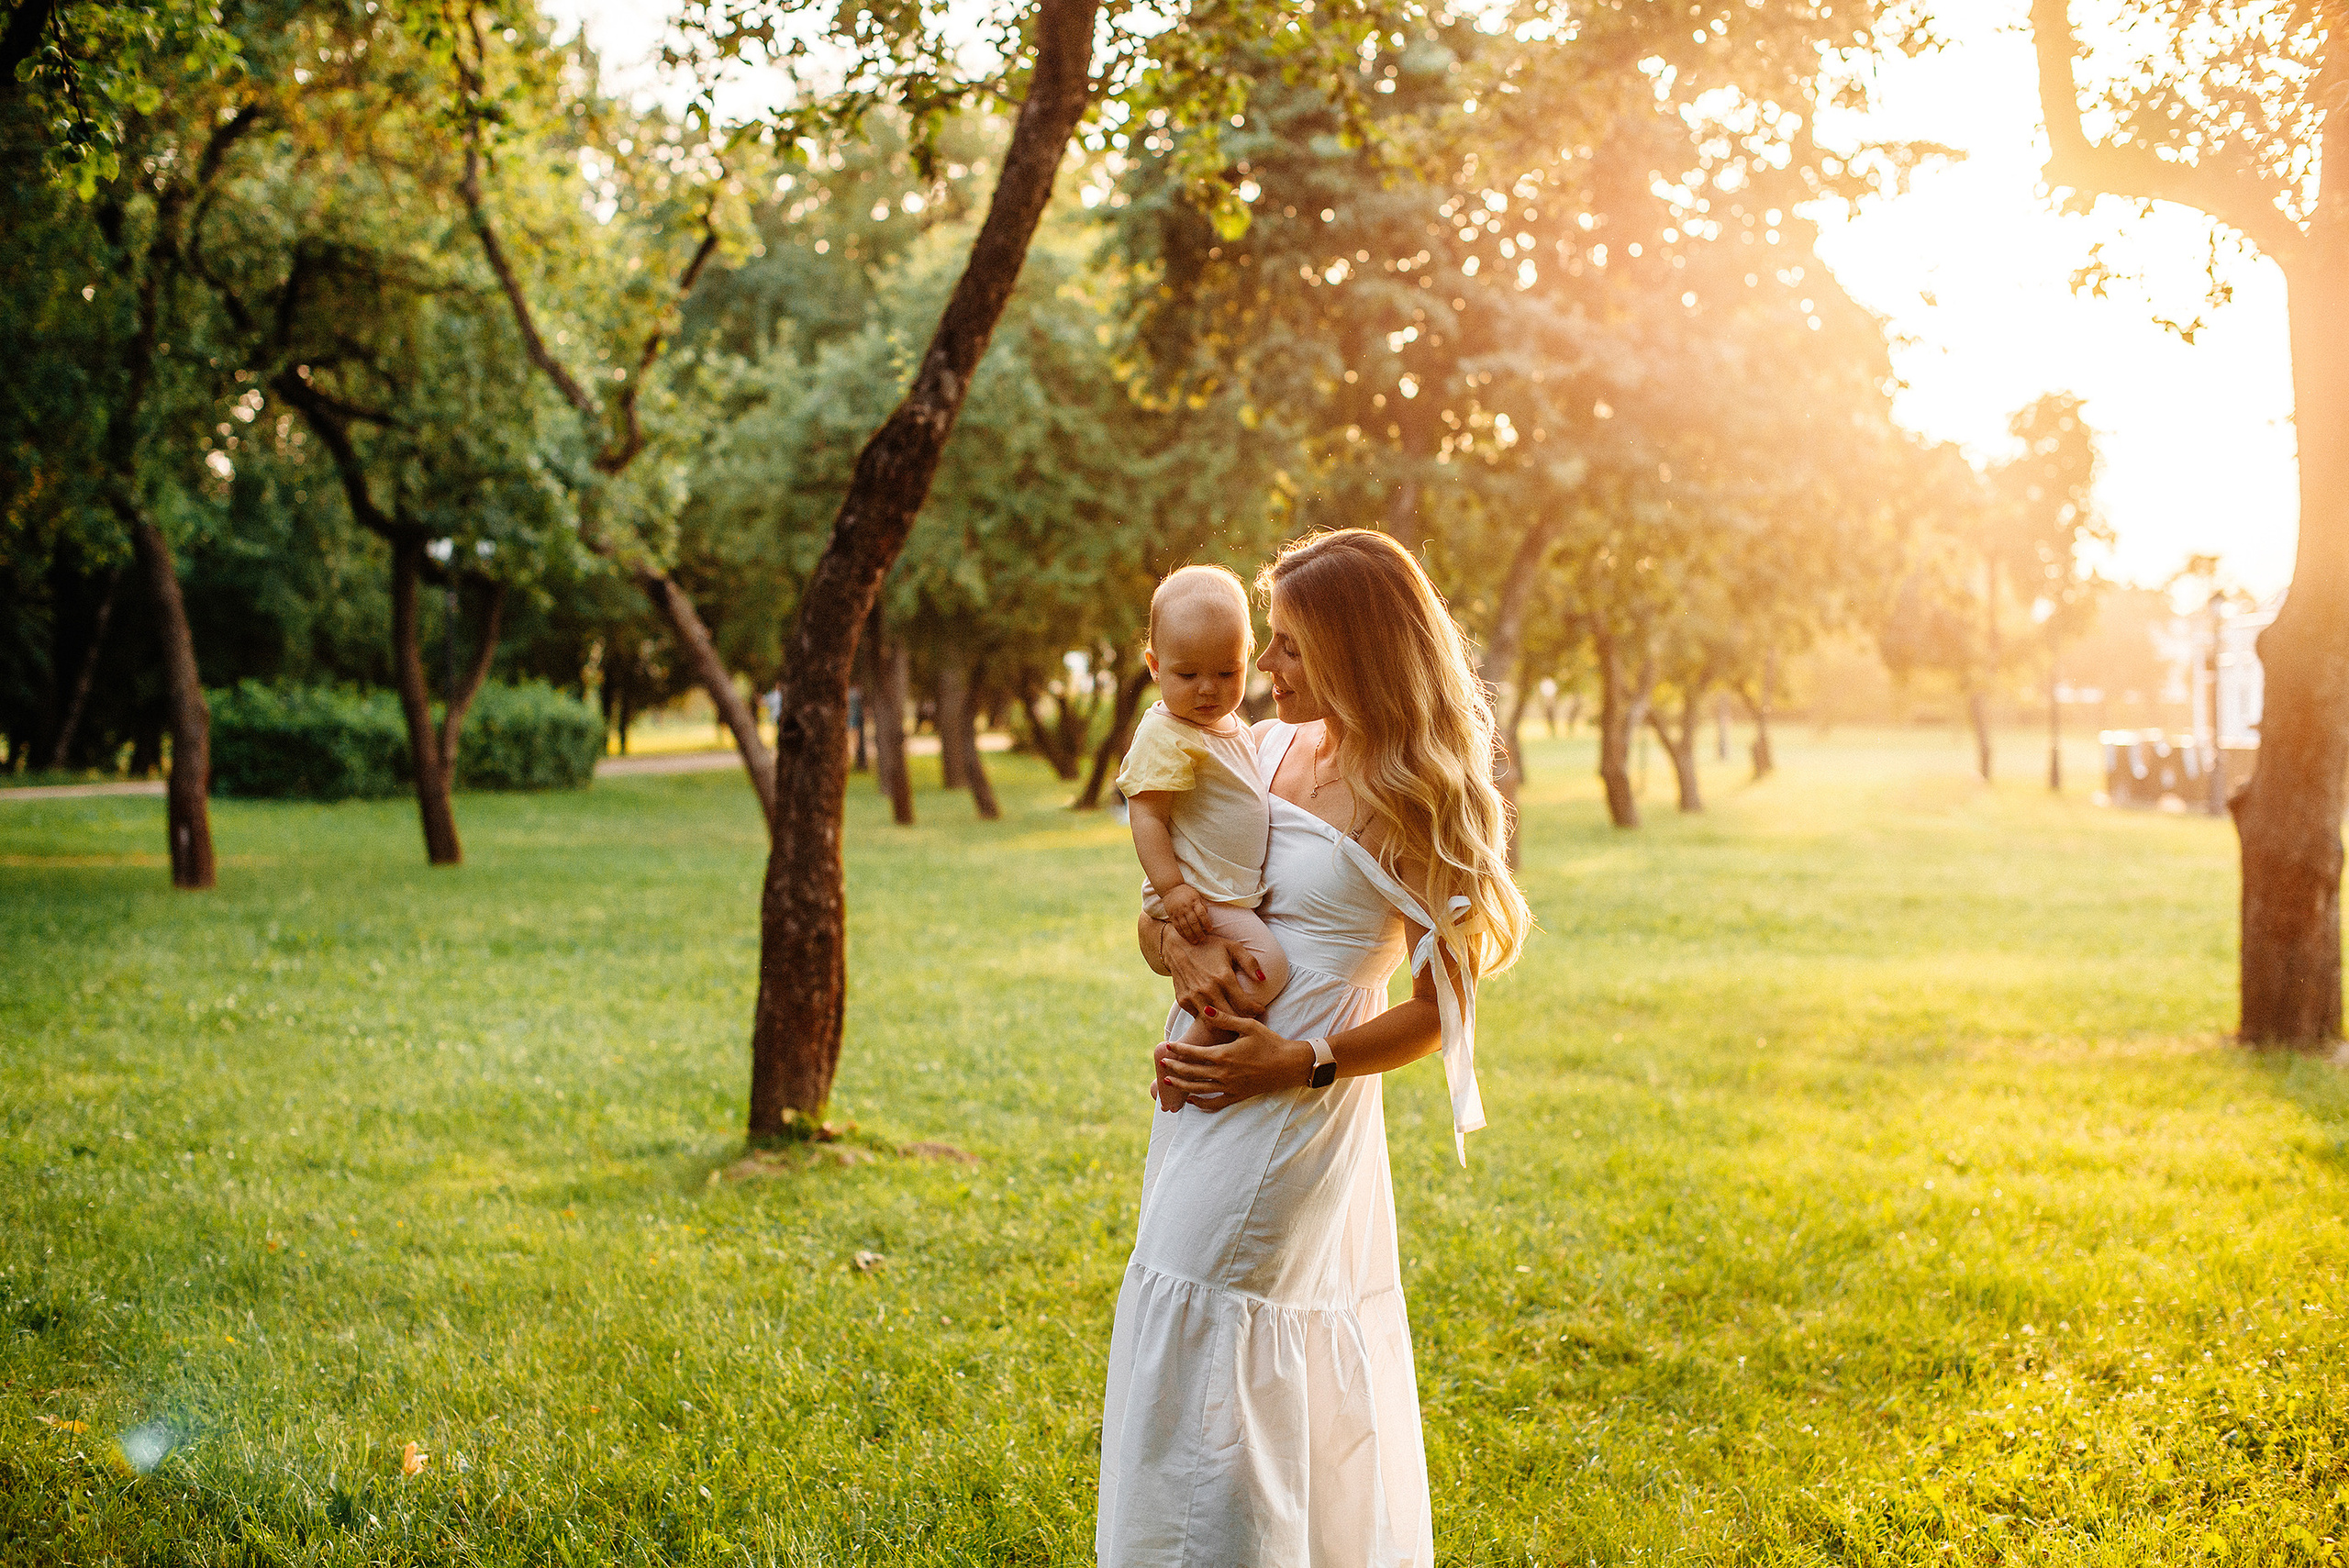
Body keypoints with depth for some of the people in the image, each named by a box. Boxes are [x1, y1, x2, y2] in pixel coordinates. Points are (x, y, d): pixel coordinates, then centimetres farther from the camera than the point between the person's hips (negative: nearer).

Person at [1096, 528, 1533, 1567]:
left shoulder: (1416, 801, -11)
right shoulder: (1269, 751, 8)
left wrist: (1302, 1062, -17)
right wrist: (1184, 952, -11)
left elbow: (1440, 1010, -8)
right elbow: (1158, 913, 11)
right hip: (1204, 1090, 7)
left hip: (1293, 1116, -7)